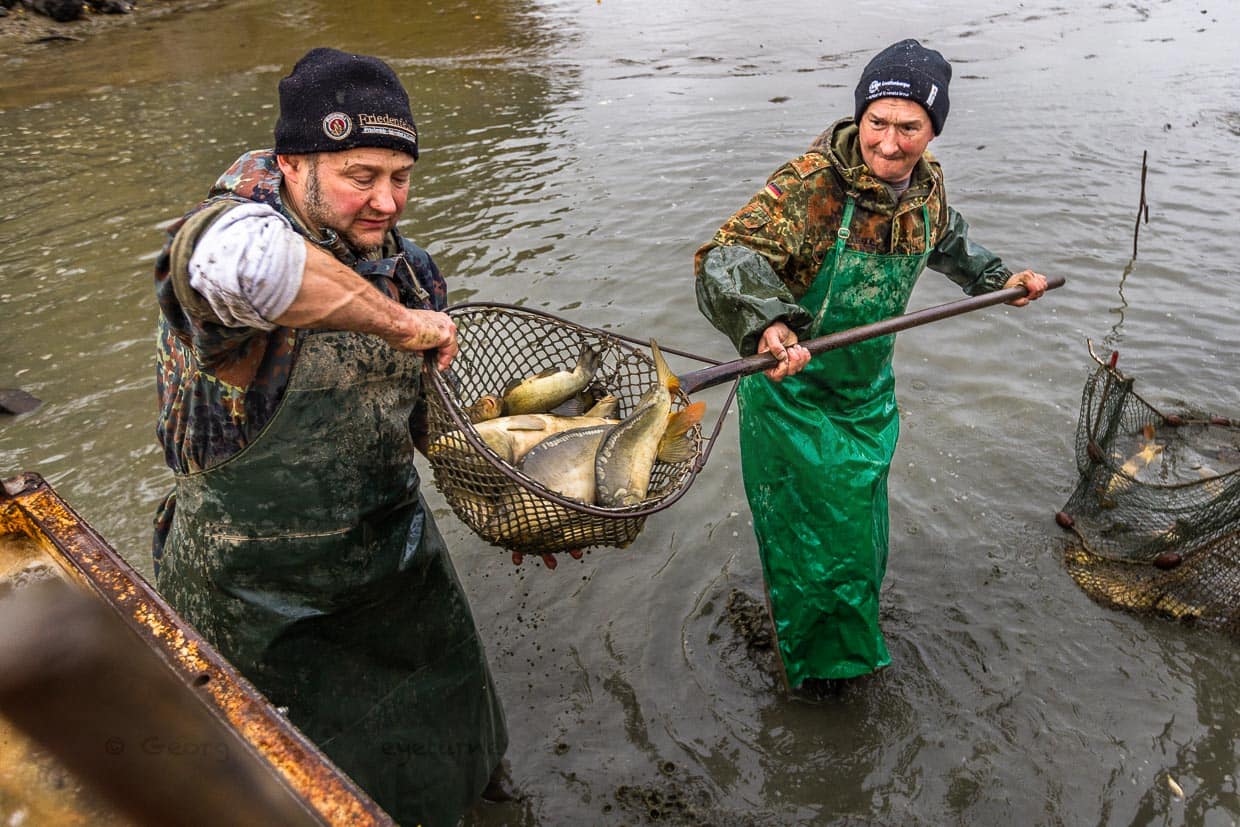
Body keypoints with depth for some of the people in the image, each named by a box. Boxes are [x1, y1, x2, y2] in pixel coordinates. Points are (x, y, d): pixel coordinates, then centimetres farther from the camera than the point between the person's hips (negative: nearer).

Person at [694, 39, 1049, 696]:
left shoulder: (925, 186, -3)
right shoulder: (809, 184, -27)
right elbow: (725, 259, -39)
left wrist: (997, 279, 16)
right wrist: (766, 322, -56)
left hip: (869, 391, 7)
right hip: (795, 393, -7)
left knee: (860, 516, 26)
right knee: (809, 530, 7)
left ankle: (849, 631, 55)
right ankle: (814, 659, 36)